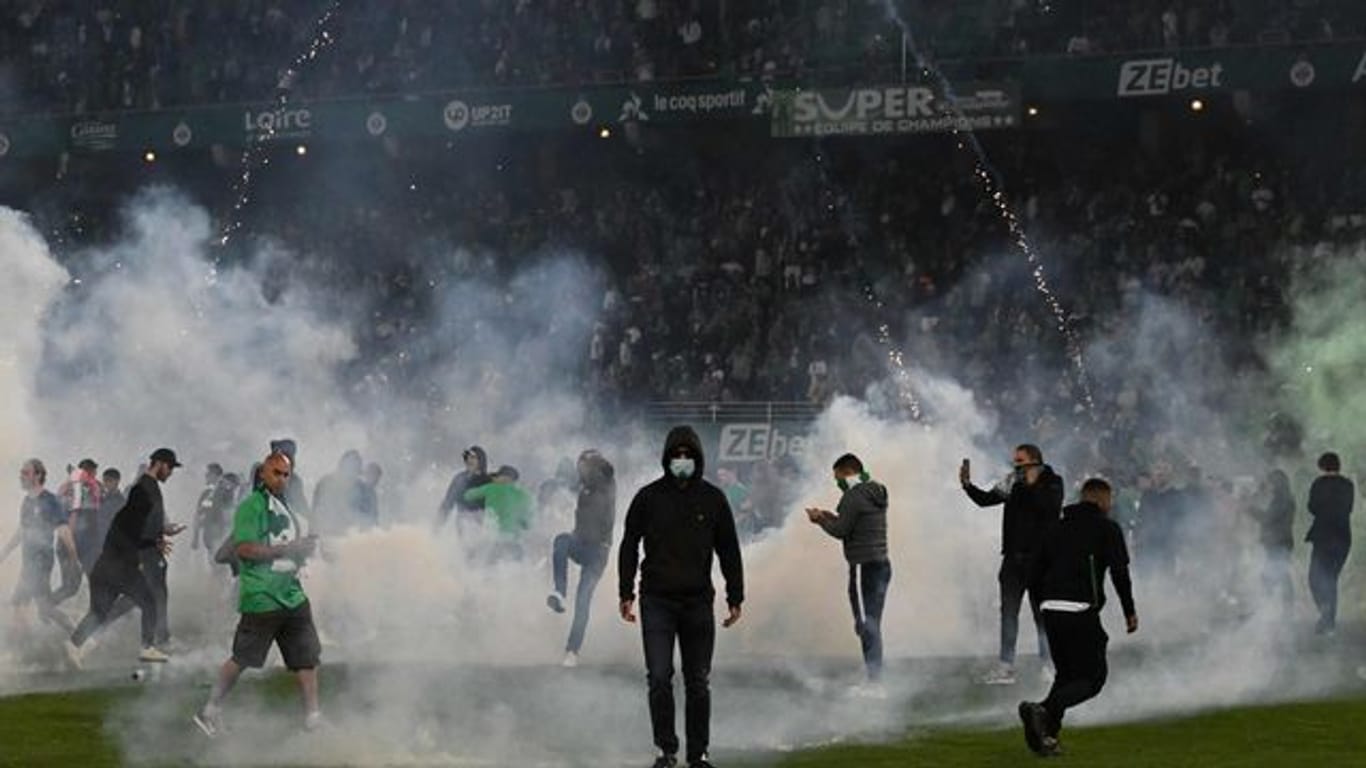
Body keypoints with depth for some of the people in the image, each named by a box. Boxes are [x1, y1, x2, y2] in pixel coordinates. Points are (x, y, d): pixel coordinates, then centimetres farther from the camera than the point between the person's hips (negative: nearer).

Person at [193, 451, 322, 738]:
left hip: (291, 593, 8)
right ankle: (210, 711, 12)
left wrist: (304, 549, 9)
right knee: (242, 658, -1)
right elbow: (244, 548, -20)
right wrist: (287, 549, -20)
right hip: (261, 597, -8)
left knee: (307, 655, 5)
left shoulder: (286, 507, 17)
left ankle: (313, 715, 11)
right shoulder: (251, 505, -10)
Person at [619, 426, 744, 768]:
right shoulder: (649, 497, 3)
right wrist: (626, 594, 2)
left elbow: (729, 551, 10)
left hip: (698, 602, 1)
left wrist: (735, 598, 6)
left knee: (699, 682, 5)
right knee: (659, 678, -7)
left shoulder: (712, 498, 5)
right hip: (657, 601, -1)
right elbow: (629, 545, 8)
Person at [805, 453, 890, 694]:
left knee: (866, 625, -9)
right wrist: (833, 517, 20)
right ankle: (875, 680, 15)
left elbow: (841, 531, -12)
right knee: (873, 624, 13)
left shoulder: (854, 496, -12)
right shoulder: (876, 494, 16)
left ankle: (874, 682, -12)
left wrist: (820, 519, 3)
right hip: (882, 564, 10)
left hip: (864, 567, -10)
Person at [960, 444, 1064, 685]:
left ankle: (1048, 665, 6)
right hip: (1014, 556, 5)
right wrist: (968, 485, -3)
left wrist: (1032, 486, -22)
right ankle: (1006, 667, 8)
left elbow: (1050, 506, -20)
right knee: (1008, 610, 5)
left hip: (1039, 557, -5)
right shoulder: (1013, 481, 10)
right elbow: (986, 499, 11)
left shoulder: (1052, 483, -2)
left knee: (1041, 612, -2)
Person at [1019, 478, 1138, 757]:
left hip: (1051, 611, 6)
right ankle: (1043, 710, -22)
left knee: (1067, 674, 19)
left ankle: (1046, 733, 1)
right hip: (1082, 613, -6)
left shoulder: (1058, 528, 19)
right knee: (1093, 677, 2)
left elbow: (1034, 577, 16)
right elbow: (1120, 571, -8)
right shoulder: (1107, 528, 3)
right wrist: (1130, 611, -1)